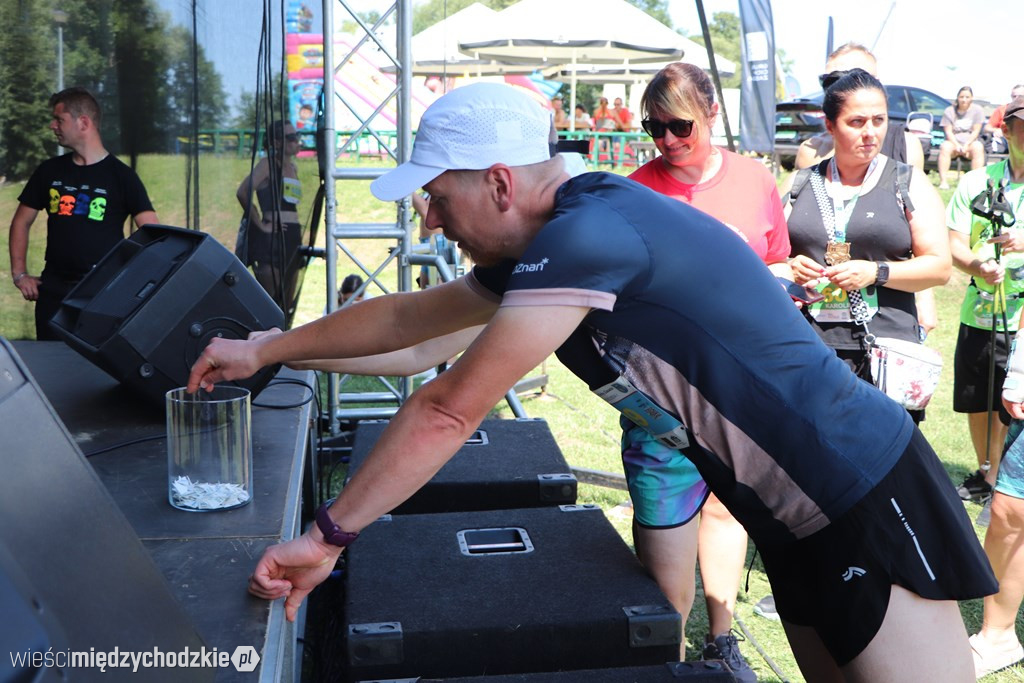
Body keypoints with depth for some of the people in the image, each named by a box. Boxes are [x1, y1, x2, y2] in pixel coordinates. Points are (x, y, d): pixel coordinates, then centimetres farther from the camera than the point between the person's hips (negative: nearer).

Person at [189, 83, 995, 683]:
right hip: (797, 520, 9)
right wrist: (264, 350, 26)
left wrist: (328, 535, -12)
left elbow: (447, 413, -22)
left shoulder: (590, 231, -25)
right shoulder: (535, 252, 6)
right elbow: (405, 316, 18)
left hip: (868, 501, -9)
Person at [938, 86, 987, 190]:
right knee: (945, 148, -33)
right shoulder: (949, 111, 4)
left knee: (978, 148, -33)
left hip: (970, 142, 0)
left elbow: (976, 131, -2)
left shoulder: (977, 110, 4)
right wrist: (957, 145, -20)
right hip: (953, 142, 0)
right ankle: (943, 181, -38)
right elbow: (948, 132, -3)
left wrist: (966, 145, -18)